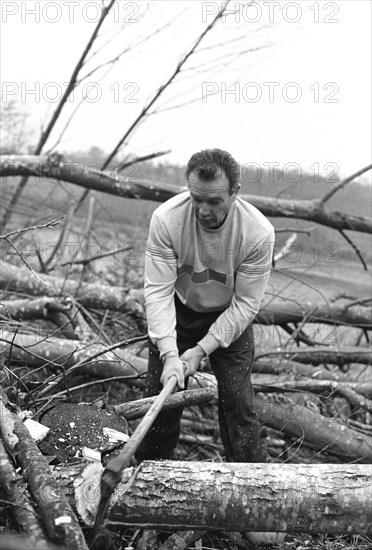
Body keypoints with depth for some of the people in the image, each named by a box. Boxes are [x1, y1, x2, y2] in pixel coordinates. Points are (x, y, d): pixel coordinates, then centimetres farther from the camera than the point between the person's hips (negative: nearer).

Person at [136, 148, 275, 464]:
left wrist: (202, 350, -24)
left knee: (237, 401, -5)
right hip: (178, 311, 1)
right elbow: (158, 291, -26)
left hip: (229, 317, 0)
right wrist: (169, 354, -35)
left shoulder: (259, 232, -29)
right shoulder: (166, 219, -29)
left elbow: (245, 304, -21)